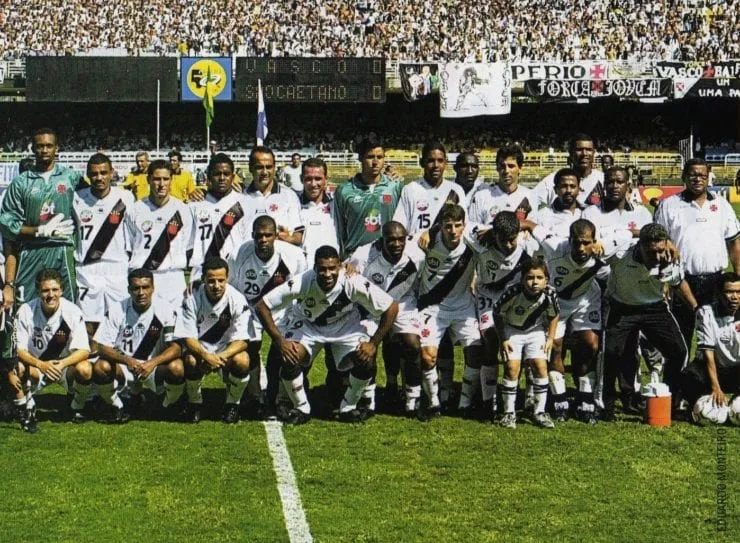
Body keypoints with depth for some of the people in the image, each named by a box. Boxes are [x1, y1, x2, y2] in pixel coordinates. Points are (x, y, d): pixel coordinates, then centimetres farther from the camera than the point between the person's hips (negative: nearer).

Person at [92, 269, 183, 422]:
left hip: (154, 366, 0)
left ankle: (169, 408, 1)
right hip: (123, 366, 0)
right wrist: (127, 360, -33)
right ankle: (117, 407, 0)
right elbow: (102, 348, -13)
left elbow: (176, 347, -16)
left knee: (176, 368, -32)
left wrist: (153, 363, -34)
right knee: (101, 367, -31)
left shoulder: (165, 311, -11)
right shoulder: (117, 311, -10)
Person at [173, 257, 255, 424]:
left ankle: (232, 403, -4)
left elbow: (243, 340, -17)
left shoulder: (237, 299, -16)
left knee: (242, 361, -33)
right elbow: (187, 337, -16)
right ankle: (194, 403, -3)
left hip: (228, 349, 0)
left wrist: (221, 357, -36)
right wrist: (206, 356, -36)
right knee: (191, 361, -34)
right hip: (199, 348, 0)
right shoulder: (193, 299, -15)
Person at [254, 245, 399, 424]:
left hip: (345, 325, 1)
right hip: (307, 325, 0)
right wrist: (280, 341, -27)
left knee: (366, 359, -23)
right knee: (289, 359, -25)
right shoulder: (301, 284, -34)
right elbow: (262, 306, -25)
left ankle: (348, 408, 2)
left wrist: (373, 343, -22)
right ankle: (301, 409, 0)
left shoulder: (353, 283, -34)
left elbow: (391, 308, -23)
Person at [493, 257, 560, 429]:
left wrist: (550, 338, -4)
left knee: (540, 366, -8)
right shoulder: (513, 292, -31)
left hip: (535, 331, 2)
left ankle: (540, 412, 4)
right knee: (512, 368, -12)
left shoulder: (550, 295, -24)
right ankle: (509, 413, 0)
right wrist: (503, 340, -11)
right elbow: (497, 313, -14)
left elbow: (553, 316, -1)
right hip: (512, 330, -2)